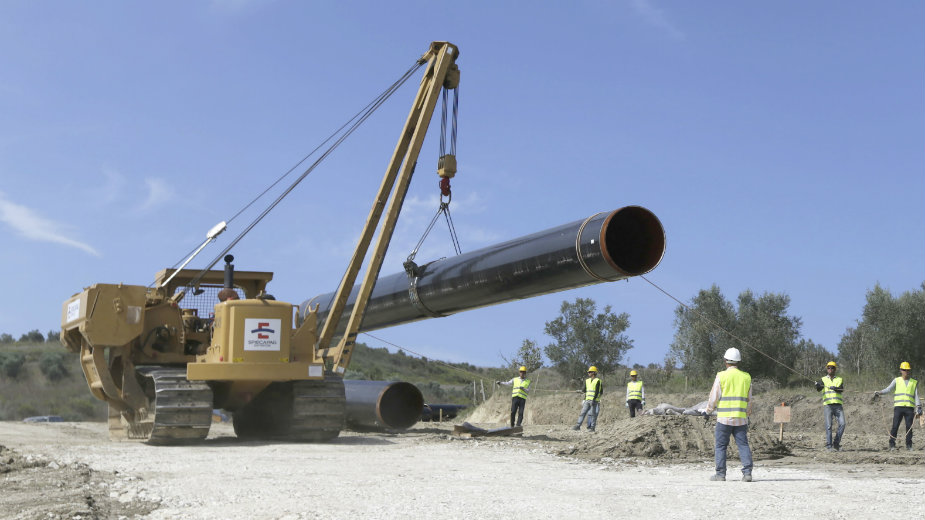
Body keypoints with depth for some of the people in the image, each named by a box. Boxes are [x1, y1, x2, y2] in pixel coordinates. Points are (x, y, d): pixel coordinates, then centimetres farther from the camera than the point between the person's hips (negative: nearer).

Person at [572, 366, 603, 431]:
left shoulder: (597, 381, -5)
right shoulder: (587, 381, 15)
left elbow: (597, 392, -12)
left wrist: (593, 400, -19)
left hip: (594, 401, -6)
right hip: (587, 400, 6)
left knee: (593, 414, -3)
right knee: (583, 412, -1)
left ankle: (592, 427, 3)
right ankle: (578, 426, -3)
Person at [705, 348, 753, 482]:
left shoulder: (721, 376, -5)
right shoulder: (746, 377, 7)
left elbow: (714, 397, -1)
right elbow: (749, 400, 14)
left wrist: (708, 411, 14)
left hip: (724, 417, -3)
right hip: (741, 418, 3)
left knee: (720, 446, 5)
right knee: (743, 445, 5)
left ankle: (720, 474, 5)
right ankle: (747, 472, -4)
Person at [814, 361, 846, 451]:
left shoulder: (839, 379, 15)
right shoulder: (823, 380, 10)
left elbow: (841, 389, -3)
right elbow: (818, 389, -9)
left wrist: (835, 388, -24)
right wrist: (817, 385, -33)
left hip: (838, 405, 2)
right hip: (827, 405, -2)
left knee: (842, 424, -10)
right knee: (828, 426, -9)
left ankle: (836, 444, 3)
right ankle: (829, 446, -8)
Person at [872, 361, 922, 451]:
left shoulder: (914, 382, 14)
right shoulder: (896, 381, 10)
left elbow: (916, 396, 11)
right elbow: (889, 389, -2)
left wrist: (919, 407, -1)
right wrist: (879, 393, -20)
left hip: (909, 408, 1)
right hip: (898, 407, -1)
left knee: (909, 427, 0)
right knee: (895, 426, -5)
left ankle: (909, 445, 9)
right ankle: (892, 445, -2)